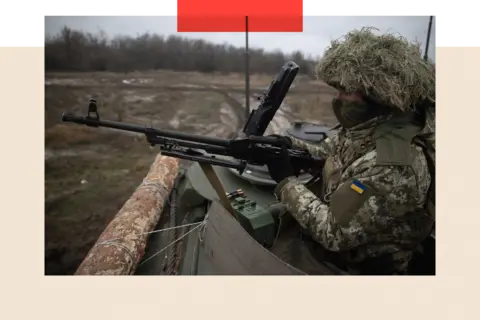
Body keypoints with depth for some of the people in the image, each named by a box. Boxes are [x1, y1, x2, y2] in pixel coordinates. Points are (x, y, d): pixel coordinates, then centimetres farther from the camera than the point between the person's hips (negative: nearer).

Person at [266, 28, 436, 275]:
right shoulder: (364, 127, -6)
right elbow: (324, 153, 9)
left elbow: (333, 232, -30)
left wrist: (285, 181, -22)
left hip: (355, 268, -6)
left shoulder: (396, 165, -32)